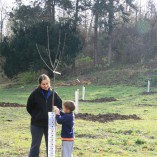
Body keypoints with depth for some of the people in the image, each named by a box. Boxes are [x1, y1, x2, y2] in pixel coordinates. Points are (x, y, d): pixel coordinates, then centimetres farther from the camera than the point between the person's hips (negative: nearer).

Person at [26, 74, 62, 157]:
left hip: (50, 124, 3)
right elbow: (29, 108, -1)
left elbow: (60, 105, 6)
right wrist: (36, 116, -4)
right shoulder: (35, 94, -10)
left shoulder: (53, 94, -3)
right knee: (35, 146, 5)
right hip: (37, 124, -2)